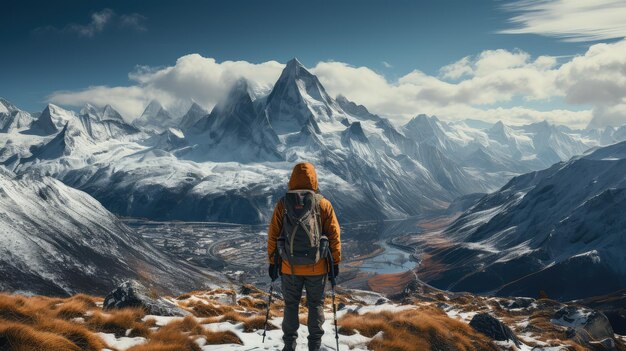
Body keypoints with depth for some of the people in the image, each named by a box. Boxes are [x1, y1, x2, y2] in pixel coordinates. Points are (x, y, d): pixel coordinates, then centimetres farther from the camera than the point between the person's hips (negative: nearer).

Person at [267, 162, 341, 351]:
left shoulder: (282, 204, -4)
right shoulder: (323, 204, -5)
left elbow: (273, 235, -1)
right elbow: (334, 235, -4)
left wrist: (272, 262, 9)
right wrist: (335, 262, 5)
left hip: (289, 267, 1)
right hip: (317, 267, 0)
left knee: (291, 305, 15)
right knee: (316, 305, 14)